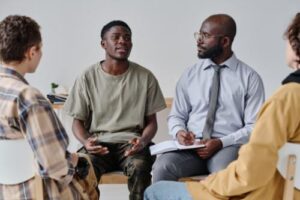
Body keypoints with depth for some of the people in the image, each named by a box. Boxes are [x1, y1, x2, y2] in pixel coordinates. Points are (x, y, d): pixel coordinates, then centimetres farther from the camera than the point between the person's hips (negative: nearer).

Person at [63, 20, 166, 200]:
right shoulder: (87, 77, 2)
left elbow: (151, 121, 7)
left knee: (139, 168, -33)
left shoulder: (145, 77, 4)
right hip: (99, 142, 0)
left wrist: (143, 141, -15)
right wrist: (86, 141, -16)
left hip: (131, 142, 0)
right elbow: (78, 121, 7)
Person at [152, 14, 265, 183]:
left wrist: (221, 142, -15)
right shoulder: (190, 74, 11)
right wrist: (179, 131, -9)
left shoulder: (250, 78, 2)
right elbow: (176, 116, 15)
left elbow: (254, 127, 0)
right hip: (191, 146, 3)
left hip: (229, 146, -2)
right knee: (163, 166, -29)